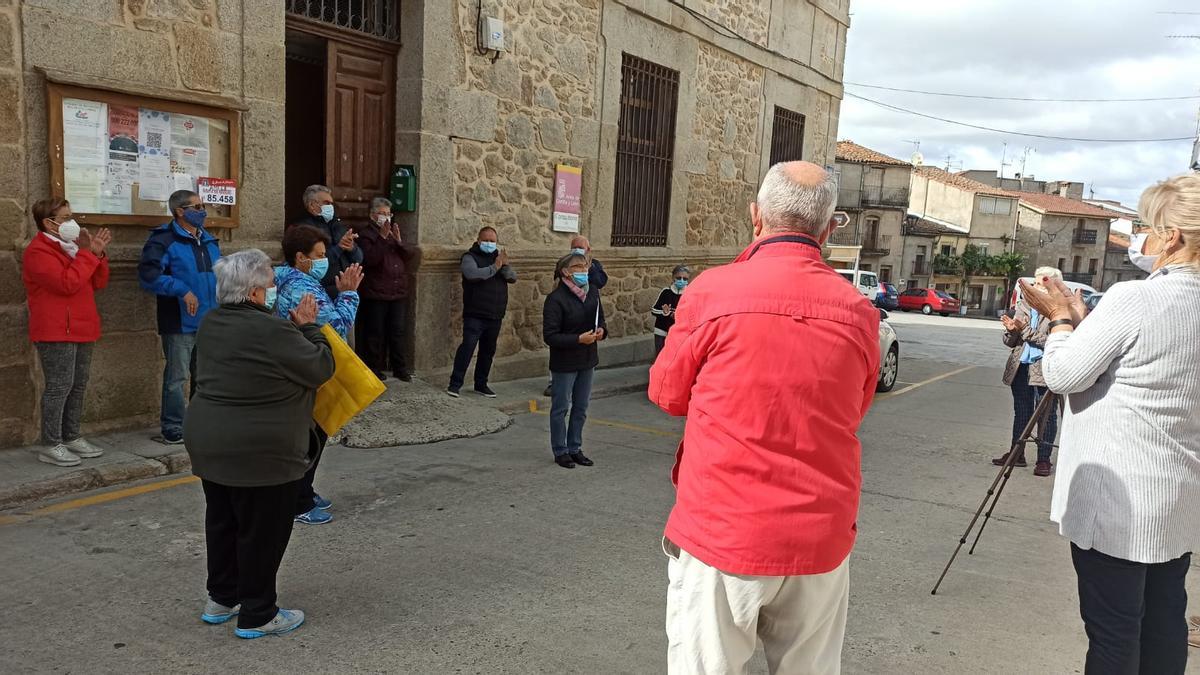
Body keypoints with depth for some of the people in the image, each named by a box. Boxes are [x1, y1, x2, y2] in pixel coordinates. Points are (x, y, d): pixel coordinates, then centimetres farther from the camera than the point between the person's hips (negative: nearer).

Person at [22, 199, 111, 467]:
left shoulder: (71, 247, 17)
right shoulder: (38, 251, -11)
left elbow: (98, 282, 14)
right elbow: (67, 283, -23)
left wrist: (97, 254, 0)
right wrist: (87, 253, -16)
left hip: (80, 329, 9)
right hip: (56, 333, -9)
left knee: (78, 385, 12)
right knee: (59, 386, -8)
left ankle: (71, 437, 21)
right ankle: (50, 445, -2)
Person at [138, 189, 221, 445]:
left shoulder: (209, 241, 15)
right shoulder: (164, 240, -9)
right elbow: (148, 274, -20)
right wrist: (182, 290, -23)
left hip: (209, 323, 7)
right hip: (180, 323, -7)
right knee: (176, 377, -1)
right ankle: (173, 431, 8)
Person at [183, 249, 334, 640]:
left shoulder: (212, 324, 5)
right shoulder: (273, 331, -22)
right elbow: (321, 367, -13)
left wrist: (293, 326, 7)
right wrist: (308, 326, -2)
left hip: (209, 442, 9)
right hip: (261, 451, -8)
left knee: (222, 520, 21)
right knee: (262, 530, 5)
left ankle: (221, 599, 35)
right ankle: (257, 615, 16)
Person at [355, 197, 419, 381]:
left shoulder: (395, 233, 19)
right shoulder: (366, 236, -2)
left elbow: (412, 254, 8)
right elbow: (369, 259, -19)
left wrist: (399, 241, -8)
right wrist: (382, 238, -21)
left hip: (398, 293, 6)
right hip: (376, 294, -6)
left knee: (397, 332, 8)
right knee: (376, 333, 0)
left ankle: (399, 368, 14)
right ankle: (374, 368, 9)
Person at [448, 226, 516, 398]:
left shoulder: (498, 257, 15)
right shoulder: (470, 257, -2)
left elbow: (513, 278, 4)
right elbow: (472, 274, -23)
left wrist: (505, 265, -14)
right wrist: (494, 267, -23)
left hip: (495, 316, 6)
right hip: (475, 315, -6)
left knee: (488, 351, 12)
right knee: (467, 346, -12)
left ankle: (481, 384, 22)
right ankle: (455, 384, -6)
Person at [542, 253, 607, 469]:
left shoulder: (592, 292, 1)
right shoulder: (556, 299, -18)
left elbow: (600, 318, 15)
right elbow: (550, 336, -19)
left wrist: (601, 330, -8)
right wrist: (578, 339, -25)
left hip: (587, 361, 6)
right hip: (564, 363, -6)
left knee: (581, 408, 15)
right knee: (561, 408, 6)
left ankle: (575, 448, 30)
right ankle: (560, 451, 20)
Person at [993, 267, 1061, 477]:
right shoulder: (1023, 305, 10)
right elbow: (1010, 342, 11)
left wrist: (1025, 330, -20)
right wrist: (1011, 330, -9)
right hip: (1020, 367, 6)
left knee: (1046, 416, 0)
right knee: (1021, 412, 14)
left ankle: (1044, 459, 7)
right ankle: (1016, 453, 23)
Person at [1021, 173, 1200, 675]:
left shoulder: (1132, 298, -19)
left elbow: (1063, 375, -14)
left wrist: (1061, 320, 1)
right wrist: (1081, 320, 12)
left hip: (1117, 497, -8)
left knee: (1112, 629, 2)